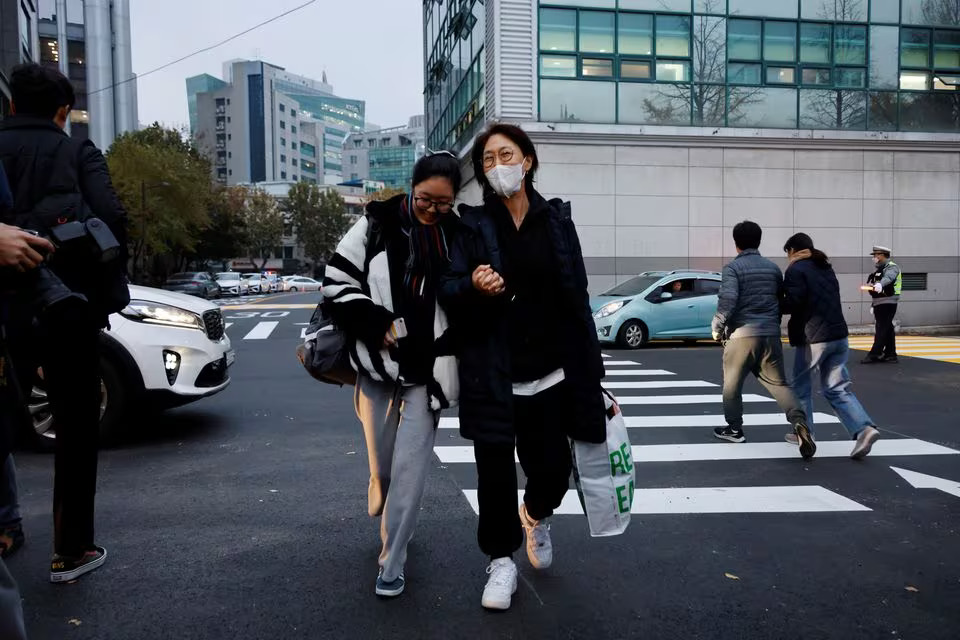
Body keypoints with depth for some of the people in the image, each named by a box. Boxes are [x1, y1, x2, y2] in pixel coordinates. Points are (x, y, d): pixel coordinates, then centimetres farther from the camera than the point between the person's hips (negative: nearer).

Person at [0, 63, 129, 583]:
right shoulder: (77, 152, 2)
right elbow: (111, 218, -13)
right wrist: (106, 290, -4)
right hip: (68, 308, -2)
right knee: (75, 429, 9)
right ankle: (71, 550, 13)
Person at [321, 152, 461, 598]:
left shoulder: (458, 237, -1)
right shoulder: (376, 224, -4)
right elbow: (338, 281, -4)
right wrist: (377, 328, -12)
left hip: (428, 370, 0)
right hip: (378, 364, 1)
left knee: (410, 468, 0)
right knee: (381, 462, 15)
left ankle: (392, 562, 13)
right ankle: (393, 526, 44)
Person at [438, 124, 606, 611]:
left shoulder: (556, 220, 5)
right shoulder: (472, 224, 0)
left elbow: (576, 299, 5)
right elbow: (448, 291, -6)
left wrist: (590, 370, 3)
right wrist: (472, 285, -30)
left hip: (549, 374, 2)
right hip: (491, 375, -1)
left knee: (552, 469, 6)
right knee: (495, 474, 4)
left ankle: (536, 517, 42)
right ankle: (501, 561, 27)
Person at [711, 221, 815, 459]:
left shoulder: (733, 267, -5)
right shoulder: (773, 267, 13)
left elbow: (728, 299, -18)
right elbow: (782, 300, 19)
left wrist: (717, 326, -4)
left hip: (742, 334, -5)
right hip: (770, 334, 5)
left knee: (732, 383, 11)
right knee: (778, 383, 6)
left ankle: (734, 428, 21)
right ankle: (799, 420, -16)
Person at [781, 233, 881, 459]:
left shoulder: (796, 270, -8)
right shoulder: (826, 268, 18)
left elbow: (793, 303, -16)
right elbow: (825, 301, 18)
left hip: (813, 338, -7)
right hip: (838, 335, 7)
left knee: (801, 386, 11)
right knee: (837, 389, 7)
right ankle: (864, 428, -10)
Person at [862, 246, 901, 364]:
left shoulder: (892, 267, -11)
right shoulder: (879, 269, 18)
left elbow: (888, 277, -34)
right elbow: (871, 282, 25)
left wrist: (880, 284, -52)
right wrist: (871, 285, 4)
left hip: (888, 303, -9)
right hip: (878, 303, 9)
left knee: (882, 329, -9)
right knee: (887, 329, 12)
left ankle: (874, 354, -11)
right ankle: (890, 354, 17)